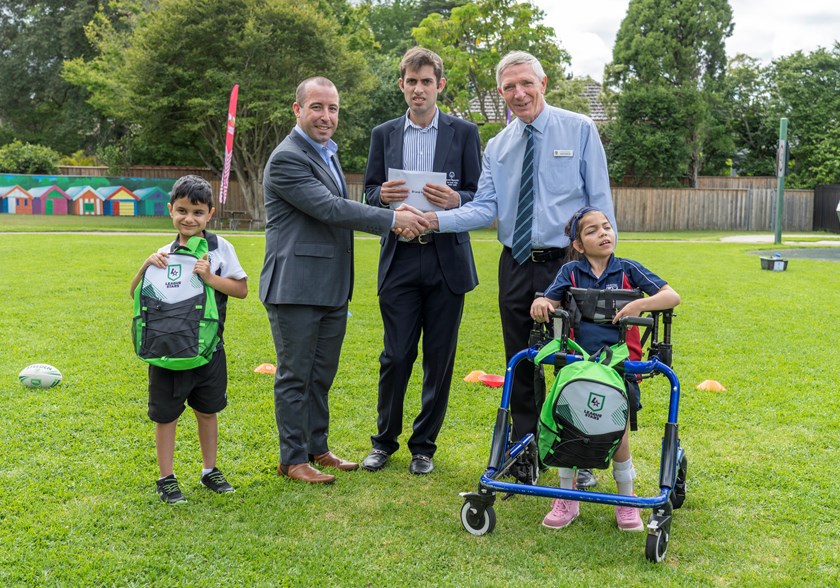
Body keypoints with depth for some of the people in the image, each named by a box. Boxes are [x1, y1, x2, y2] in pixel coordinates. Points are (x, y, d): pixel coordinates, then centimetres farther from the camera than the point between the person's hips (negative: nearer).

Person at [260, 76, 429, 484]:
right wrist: (393, 218, -21)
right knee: (295, 376, 1)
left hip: (331, 288, 9)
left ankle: (317, 448, 29)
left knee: (321, 375, 17)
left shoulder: (327, 153, 17)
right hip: (296, 286, -9)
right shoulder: (287, 159, -14)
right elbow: (328, 208, -22)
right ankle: (293, 459, 12)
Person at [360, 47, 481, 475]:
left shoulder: (464, 132, 4)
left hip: (447, 260, -1)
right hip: (400, 259, 1)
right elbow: (370, 193, 11)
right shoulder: (383, 134, 10)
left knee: (439, 359, 6)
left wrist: (455, 200, -18)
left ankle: (424, 445, 20)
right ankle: (385, 440, 20)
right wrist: (383, 195, -12)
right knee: (396, 356, 2)